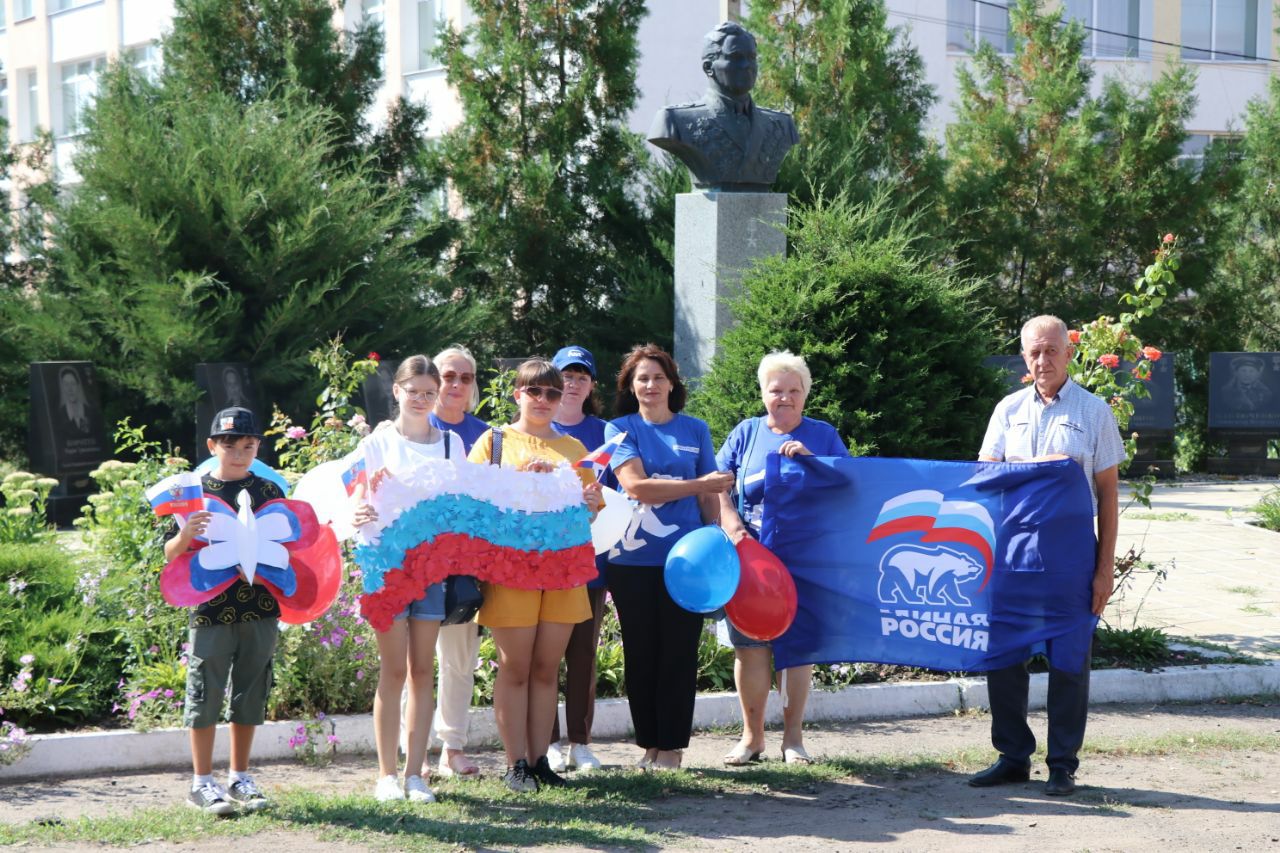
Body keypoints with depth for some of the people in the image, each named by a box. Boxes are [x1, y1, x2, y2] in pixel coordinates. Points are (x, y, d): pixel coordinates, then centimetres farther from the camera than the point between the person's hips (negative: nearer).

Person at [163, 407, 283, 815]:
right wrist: (185, 536, -22)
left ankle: (240, 778, 20)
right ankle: (202, 783, 9)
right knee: (205, 694, 0)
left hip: (260, 610, 3)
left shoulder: (269, 491, 7)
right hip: (211, 608, -3)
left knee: (250, 695, 9)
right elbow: (170, 555, -1)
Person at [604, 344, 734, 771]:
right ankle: (648, 743, 15)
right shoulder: (620, 429, 4)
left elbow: (710, 497, 12)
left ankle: (672, 745, 8)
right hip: (633, 560, -1)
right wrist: (698, 484, -9)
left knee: (678, 654, 0)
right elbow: (636, 486, -10)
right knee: (640, 655, 5)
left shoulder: (695, 430, 10)